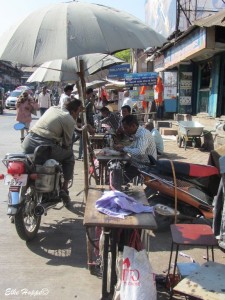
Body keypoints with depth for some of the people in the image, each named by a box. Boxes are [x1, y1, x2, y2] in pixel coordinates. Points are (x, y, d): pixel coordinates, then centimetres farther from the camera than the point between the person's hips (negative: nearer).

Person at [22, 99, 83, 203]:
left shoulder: (53, 108, 20)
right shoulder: (70, 120, 1)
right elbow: (67, 143, 7)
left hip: (28, 142, 7)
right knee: (69, 155, 17)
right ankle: (64, 189, 15)